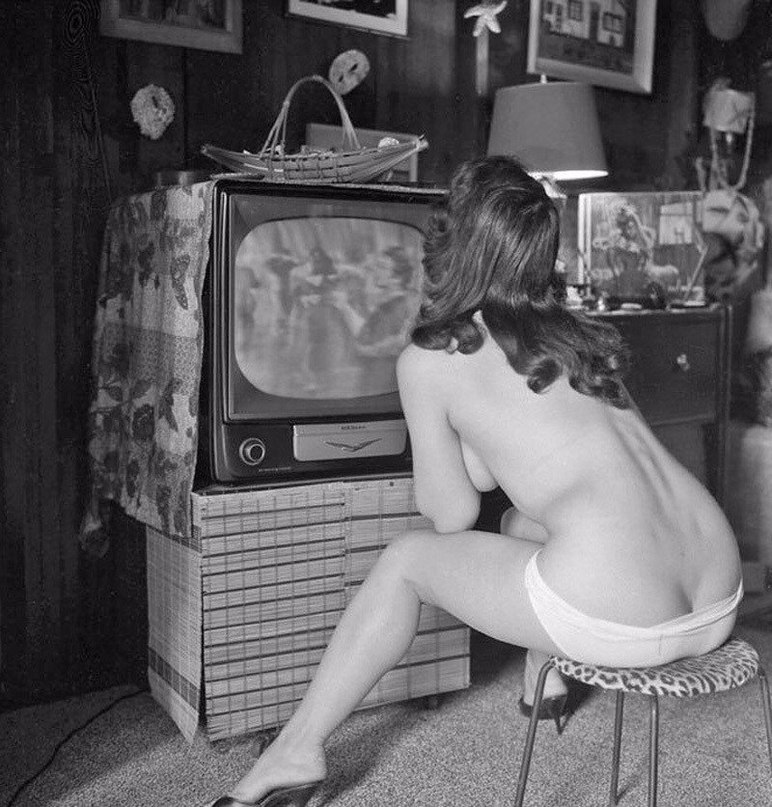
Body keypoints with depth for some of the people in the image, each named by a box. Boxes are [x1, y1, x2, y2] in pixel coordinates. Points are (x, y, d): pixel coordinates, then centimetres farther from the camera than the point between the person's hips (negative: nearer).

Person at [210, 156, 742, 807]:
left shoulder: (429, 362, -2)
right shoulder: (580, 333, 16)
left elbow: (453, 515, 7)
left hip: (614, 620, -7)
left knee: (406, 560, 15)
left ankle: (297, 751, 25)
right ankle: (546, 680, 46)